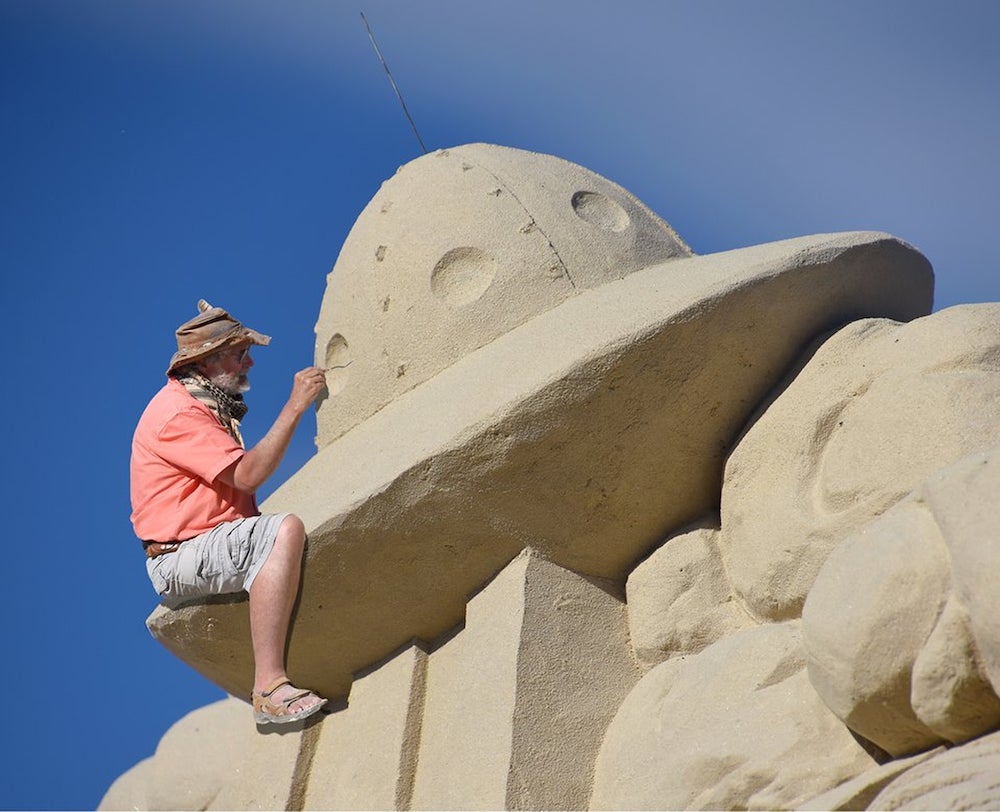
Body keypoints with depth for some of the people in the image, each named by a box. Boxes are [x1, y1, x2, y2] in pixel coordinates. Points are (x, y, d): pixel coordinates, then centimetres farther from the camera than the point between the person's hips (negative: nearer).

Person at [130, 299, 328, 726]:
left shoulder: (208, 407, 22)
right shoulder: (178, 413, -12)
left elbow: (240, 488, 19)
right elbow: (247, 474, -21)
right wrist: (295, 405, -18)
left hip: (215, 544, 11)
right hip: (181, 557, -11)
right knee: (286, 529, -33)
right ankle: (268, 687, -40)